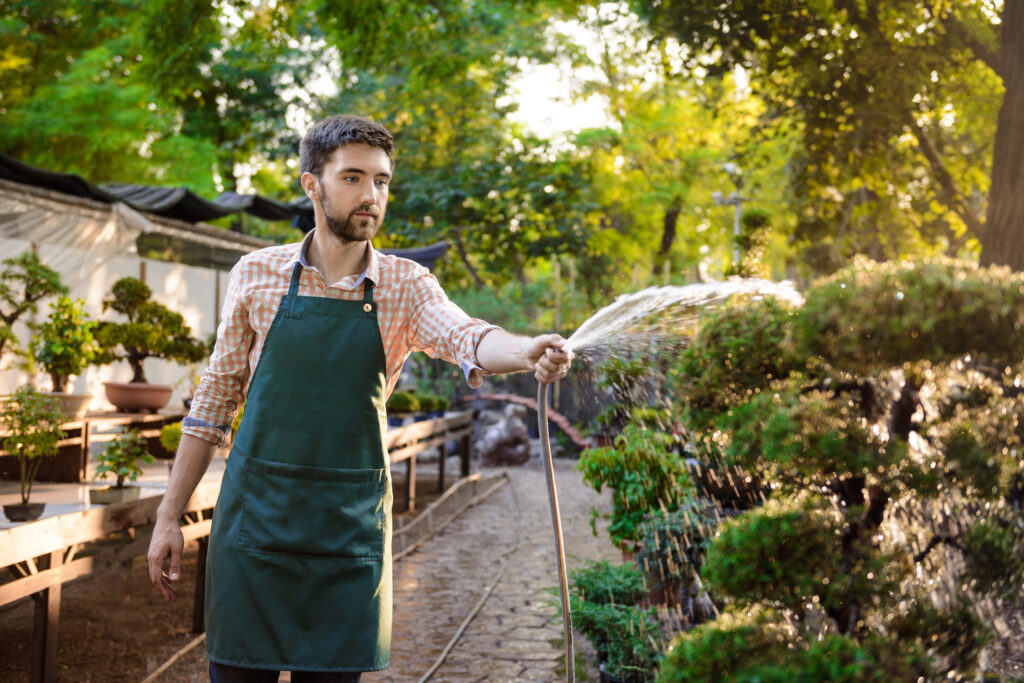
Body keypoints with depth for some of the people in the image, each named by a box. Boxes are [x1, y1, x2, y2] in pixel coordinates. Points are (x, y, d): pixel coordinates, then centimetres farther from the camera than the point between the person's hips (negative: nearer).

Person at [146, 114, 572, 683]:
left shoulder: (404, 286, 1)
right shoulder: (256, 274, 2)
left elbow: (466, 336, -19)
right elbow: (215, 400, 7)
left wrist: (528, 351, -42)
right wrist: (169, 516, 6)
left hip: (349, 528, 1)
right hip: (255, 514, 0)